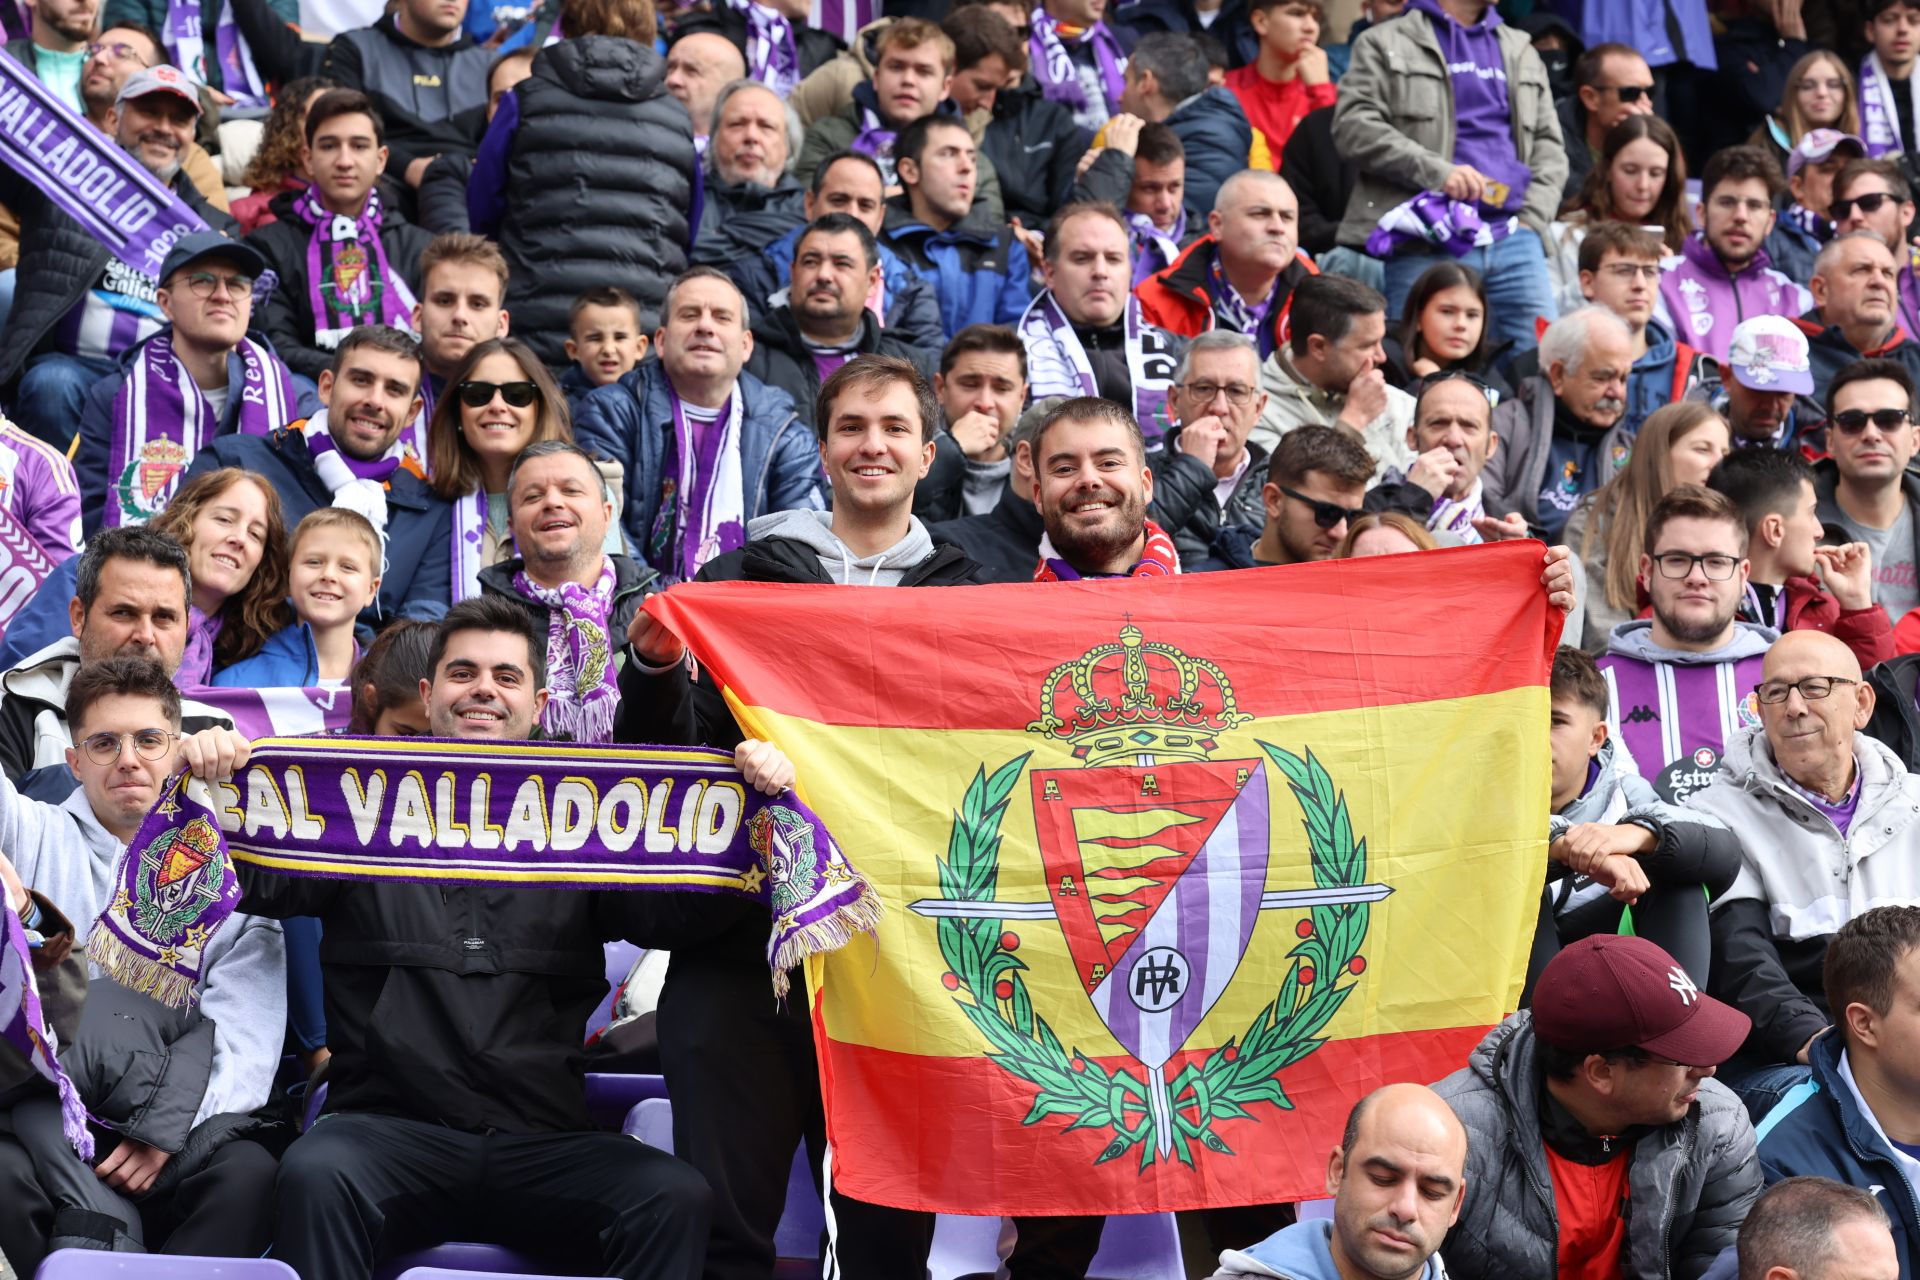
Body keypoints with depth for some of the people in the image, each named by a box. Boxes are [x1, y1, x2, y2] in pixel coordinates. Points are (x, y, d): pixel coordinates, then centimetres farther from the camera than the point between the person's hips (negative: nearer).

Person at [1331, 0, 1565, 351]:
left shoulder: (1522, 52, 24)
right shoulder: (1386, 44, 9)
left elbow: (1548, 146, 21)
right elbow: (1354, 125, -5)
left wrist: (1532, 217, 3)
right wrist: (1436, 172, -15)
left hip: (1515, 241, 4)